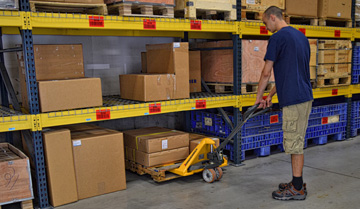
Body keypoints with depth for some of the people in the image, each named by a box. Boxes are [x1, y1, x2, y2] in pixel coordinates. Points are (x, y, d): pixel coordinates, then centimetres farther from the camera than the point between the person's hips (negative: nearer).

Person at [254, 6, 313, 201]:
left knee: (294, 144, -1)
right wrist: (271, 95, 23)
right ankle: (297, 183, 25)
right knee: (297, 142, 16)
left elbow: (266, 72, -9)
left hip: (293, 99, -9)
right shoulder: (300, 36, 18)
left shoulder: (277, 37, -11)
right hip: (305, 96, 9)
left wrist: (259, 96, 5)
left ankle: (297, 189, 9)